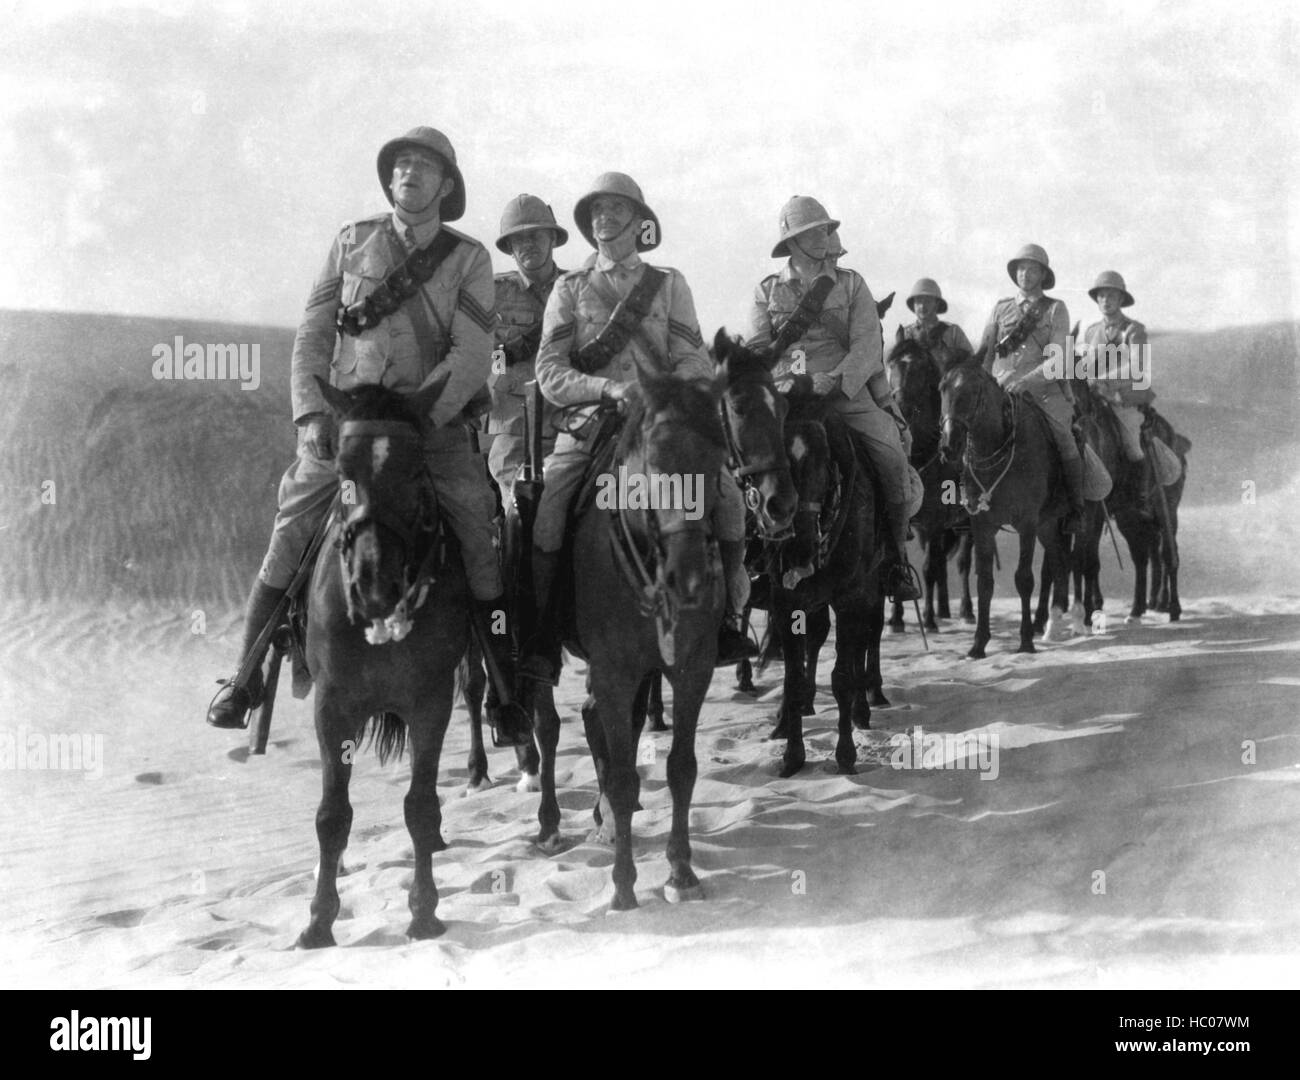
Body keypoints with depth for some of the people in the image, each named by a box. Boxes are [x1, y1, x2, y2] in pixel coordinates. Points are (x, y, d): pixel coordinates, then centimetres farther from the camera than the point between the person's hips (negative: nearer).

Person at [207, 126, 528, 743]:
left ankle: (506, 692, -2)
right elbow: (312, 337, 6)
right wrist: (311, 414, -8)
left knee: (480, 536, -13)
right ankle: (246, 679, 9)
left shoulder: (468, 259, 2)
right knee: (289, 536, -6)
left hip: (434, 422, -1)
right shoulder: (352, 243, 7)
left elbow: (470, 357, -7)